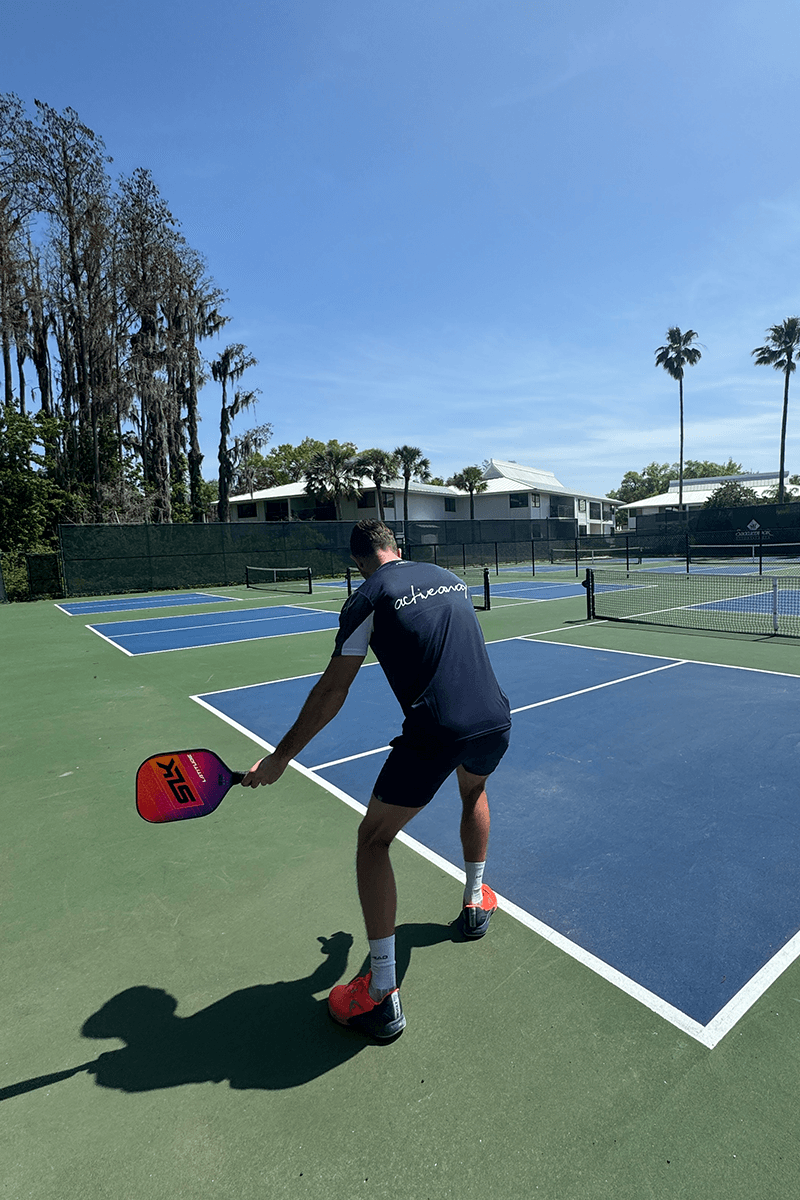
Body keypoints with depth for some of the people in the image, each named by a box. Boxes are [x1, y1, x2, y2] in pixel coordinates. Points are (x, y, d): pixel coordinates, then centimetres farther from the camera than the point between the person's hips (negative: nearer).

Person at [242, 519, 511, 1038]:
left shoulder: (368, 598, -1)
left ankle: (383, 995, 14)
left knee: (374, 839, 12)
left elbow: (332, 691, -4)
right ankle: (476, 902, 51)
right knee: (473, 791, 39)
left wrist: (281, 756, 3)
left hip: (435, 732, -6)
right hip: (496, 718, 7)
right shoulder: (451, 577, 16)